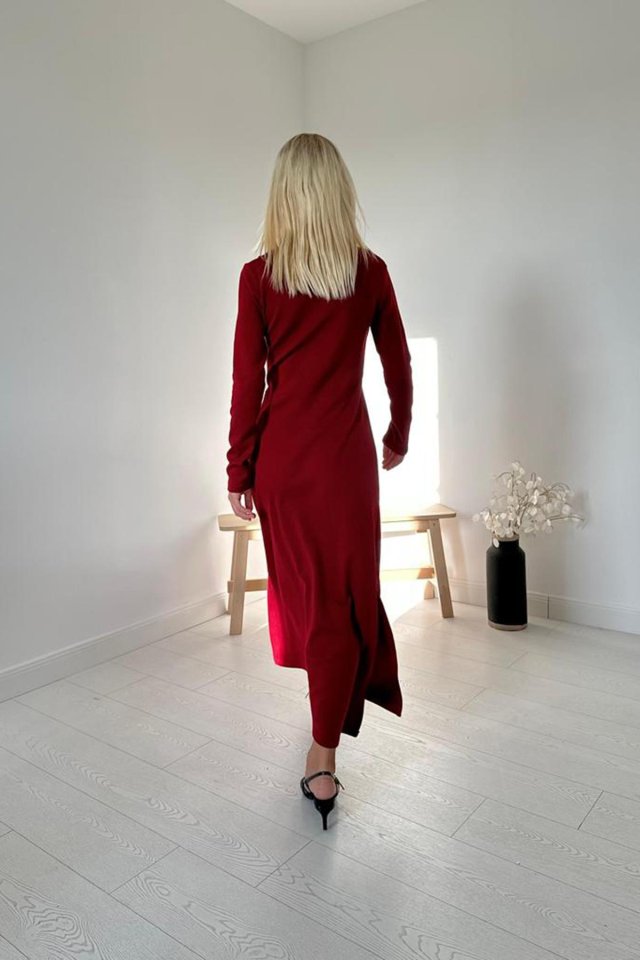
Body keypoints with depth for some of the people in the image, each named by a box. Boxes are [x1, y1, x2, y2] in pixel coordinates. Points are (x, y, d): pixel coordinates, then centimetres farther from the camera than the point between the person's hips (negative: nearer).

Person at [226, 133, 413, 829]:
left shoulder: (259, 276, -5)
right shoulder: (371, 272, -2)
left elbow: (248, 384, -6)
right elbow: (398, 367, 4)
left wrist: (239, 472, 2)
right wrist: (398, 437, 20)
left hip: (282, 454, 0)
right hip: (346, 452, 0)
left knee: (303, 584, 17)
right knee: (344, 591, 7)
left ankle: (331, 695, 40)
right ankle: (323, 759, 11)